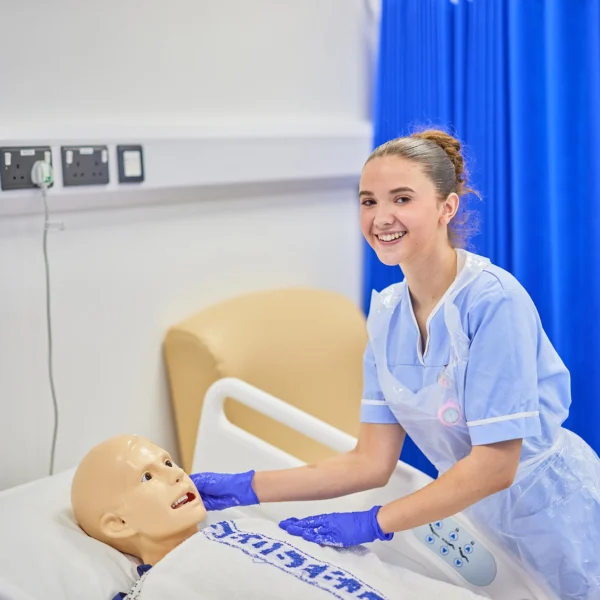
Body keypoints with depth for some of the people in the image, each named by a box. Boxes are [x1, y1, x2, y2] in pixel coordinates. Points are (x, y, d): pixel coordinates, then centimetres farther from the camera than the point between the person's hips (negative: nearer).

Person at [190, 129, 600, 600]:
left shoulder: (494, 300, -25)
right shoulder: (387, 313, -5)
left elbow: (494, 465, -24)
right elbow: (372, 463, -7)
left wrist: (374, 524, -25)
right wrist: (245, 489, -13)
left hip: (555, 518, -5)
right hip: (481, 515, 6)